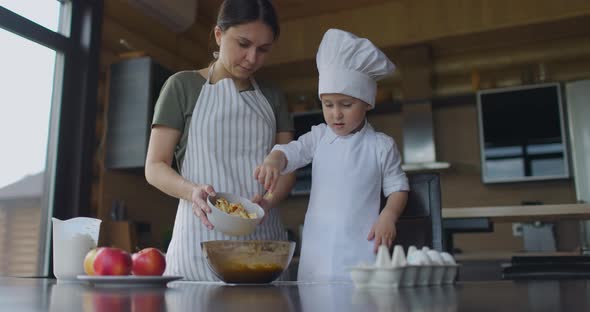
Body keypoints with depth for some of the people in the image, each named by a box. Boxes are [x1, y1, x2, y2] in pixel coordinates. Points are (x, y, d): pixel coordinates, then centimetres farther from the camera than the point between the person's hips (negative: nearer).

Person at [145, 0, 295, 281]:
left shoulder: (272, 98, 14)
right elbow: (155, 167, 0)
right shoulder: (183, 86, 2)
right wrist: (192, 191, -21)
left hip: (262, 234, 3)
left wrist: (267, 201, -13)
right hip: (202, 235, -3)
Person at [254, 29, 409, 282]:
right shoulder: (318, 137, 7)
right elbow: (291, 152, -4)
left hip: (361, 247, -2)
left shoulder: (381, 146, 0)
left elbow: (397, 188, 6)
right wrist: (273, 160, -27)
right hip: (317, 247, 3)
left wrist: (388, 215, -13)